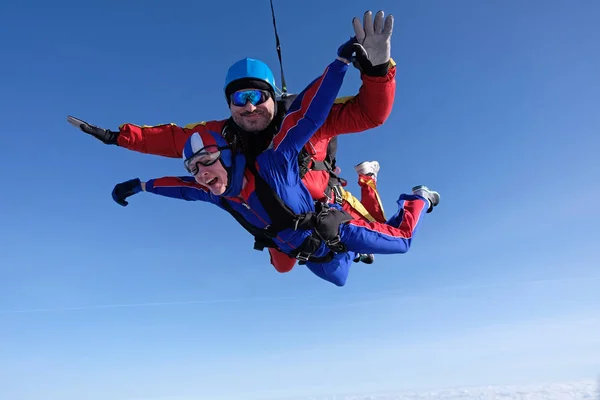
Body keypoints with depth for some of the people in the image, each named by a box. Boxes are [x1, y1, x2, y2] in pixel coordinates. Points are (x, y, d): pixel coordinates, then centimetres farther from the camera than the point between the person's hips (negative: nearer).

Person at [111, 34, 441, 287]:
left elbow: (308, 115, -44)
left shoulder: (272, 165, -38)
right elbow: (183, 186, 1)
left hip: (334, 230, -6)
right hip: (307, 253, 6)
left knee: (401, 238, 8)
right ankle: (356, 251, 59)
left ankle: (418, 198, 34)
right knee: (337, 280, 32)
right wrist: (140, 185, 11)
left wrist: (341, 60, -51)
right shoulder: (218, 194, -18)